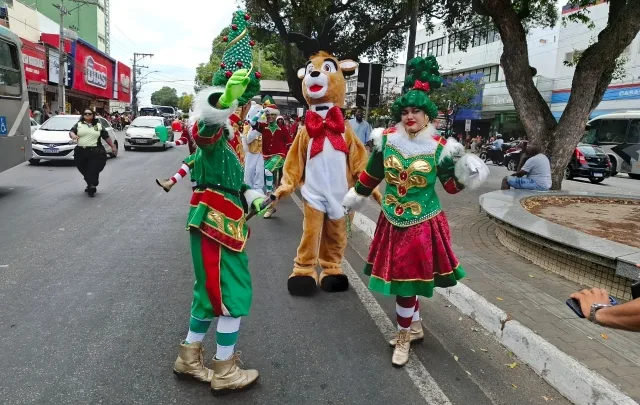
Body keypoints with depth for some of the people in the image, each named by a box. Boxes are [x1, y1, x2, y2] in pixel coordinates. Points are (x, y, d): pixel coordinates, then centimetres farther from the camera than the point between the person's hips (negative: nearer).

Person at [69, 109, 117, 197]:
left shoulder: (99, 125, 13)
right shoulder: (78, 124, 13)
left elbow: (106, 137, 13)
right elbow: (71, 132, 1)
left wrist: (113, 146, 9)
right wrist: (73, 135, -22)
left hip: (96, 153, -2)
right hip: (81, 152, 2)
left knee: (93, 171, -10)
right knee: (84, 171, 7)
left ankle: (92, 187, 0)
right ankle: (90, 185, 24)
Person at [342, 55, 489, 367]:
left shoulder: (439, 147, -7)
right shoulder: (386, 140, -2)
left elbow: (451, 186, 0)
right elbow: (371, 175, 12)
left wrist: (465, 174, -19)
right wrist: (356, 196, 20)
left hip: (424, 224, -3)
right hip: (392, 222, 3)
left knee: (406, 280, 1)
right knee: (400, 278, 14)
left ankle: (403, 337, 22)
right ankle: (415, 326, 38)